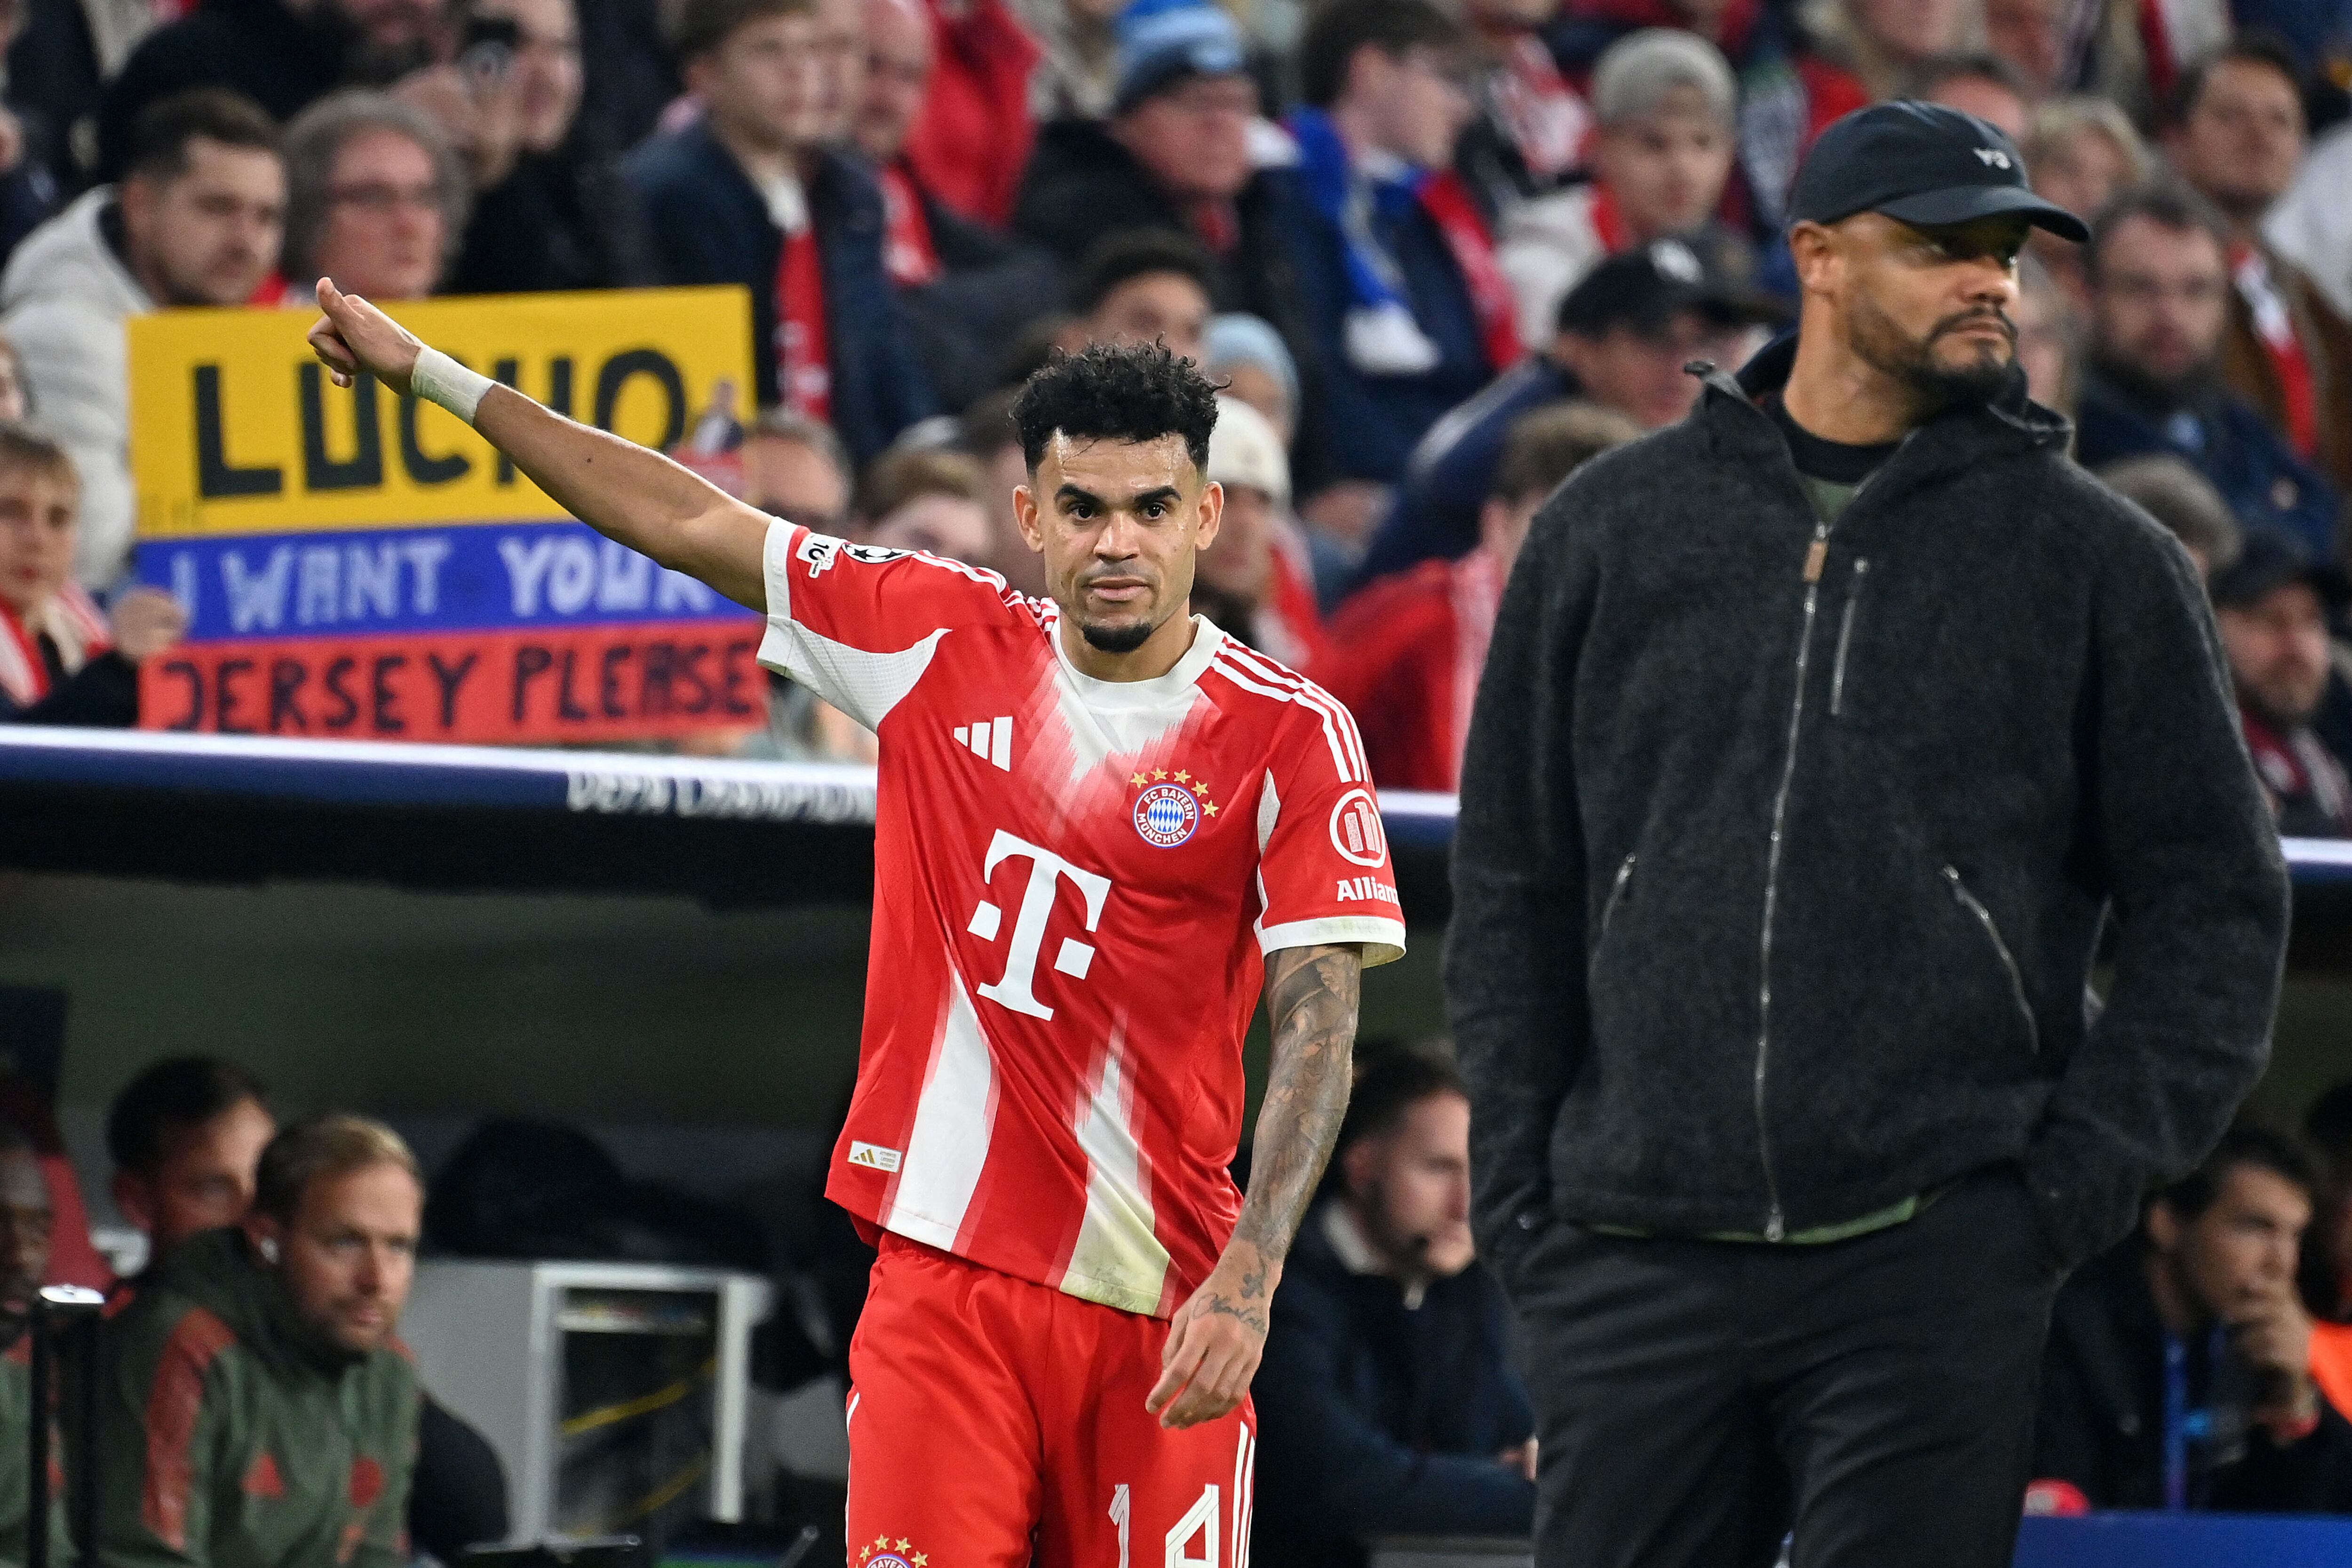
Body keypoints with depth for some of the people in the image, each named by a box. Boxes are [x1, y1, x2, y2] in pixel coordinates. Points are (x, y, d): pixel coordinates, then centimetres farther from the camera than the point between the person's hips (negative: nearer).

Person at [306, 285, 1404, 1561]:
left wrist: (1247, 1280, -19)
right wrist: (429, 376, 18)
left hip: (1159, 1300, -2)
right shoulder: (943, 639, 6)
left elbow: (1319, 1026, -8)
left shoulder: (1291, 736, -4)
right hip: (943, 1261, 2)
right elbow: (689, 527, 14)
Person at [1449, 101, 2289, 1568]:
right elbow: (1516, 883, 16)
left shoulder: (2095, 557, 7)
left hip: (1937, 1268, -2)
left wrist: (2093, 1163, -3)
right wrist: (1521, 1180, 7)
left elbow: (2216, 907, 9)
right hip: (1641, 1261, 2)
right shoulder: (1617, 525, 11)